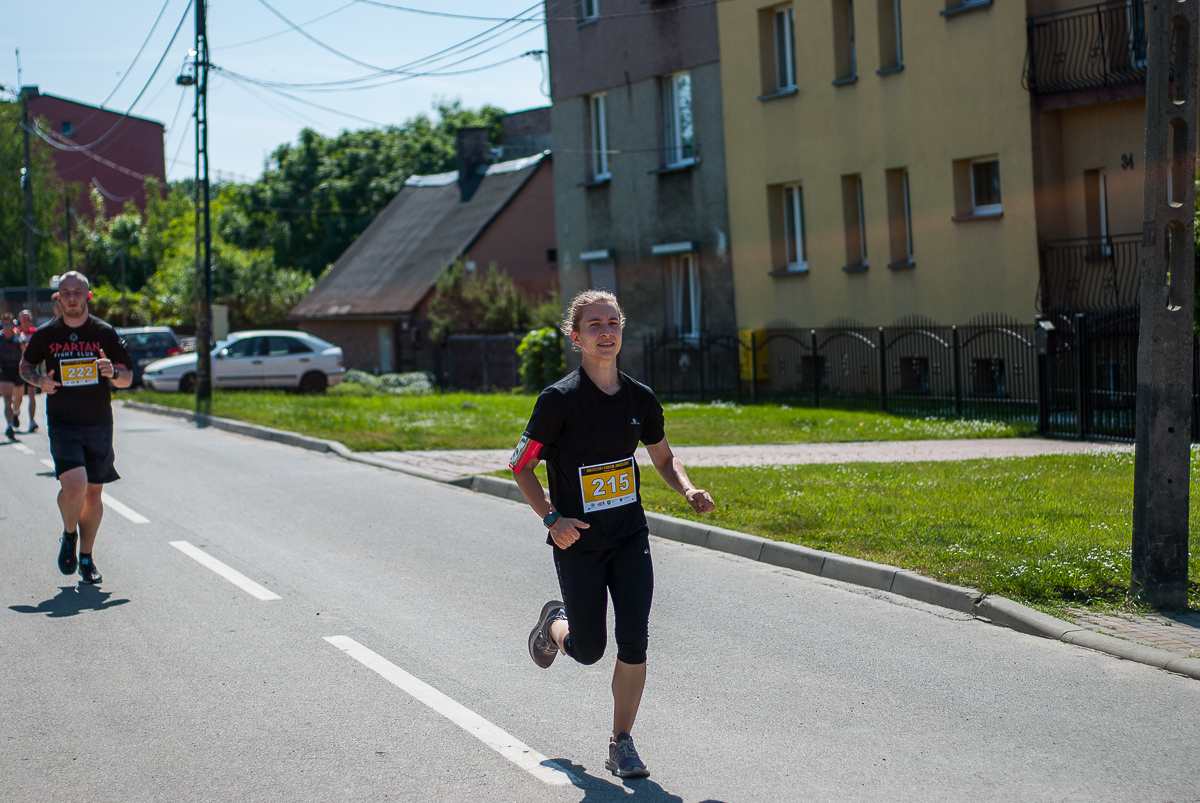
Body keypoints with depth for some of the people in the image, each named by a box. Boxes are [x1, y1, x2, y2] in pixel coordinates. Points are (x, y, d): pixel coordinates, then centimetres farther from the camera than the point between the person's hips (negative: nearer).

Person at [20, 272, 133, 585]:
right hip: (62, 424, -2)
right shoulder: (46, 335, 1)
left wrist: (112, 372, -17)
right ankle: (69, 536, 10)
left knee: (93, 493, 7)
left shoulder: (105, 333, 1)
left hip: (99, 425, 2)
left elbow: (127, 379, 6)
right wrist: (39, 380, -6)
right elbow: (25, 365, 16)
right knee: (74, 485, -20)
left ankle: (86, 556, 25)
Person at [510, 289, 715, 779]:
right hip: (578, 543, -3)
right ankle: (555, 623, 42)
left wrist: (688, 490, -3)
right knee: (589, 650, 5)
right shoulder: (560, 399, -13)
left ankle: (622, 744, 8)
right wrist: (551, 519, -20)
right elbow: (521, 467, -8)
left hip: (630, 537, 3)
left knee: (634, 642, -7)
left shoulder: (640, 399, 1)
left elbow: (663, 457, 16)